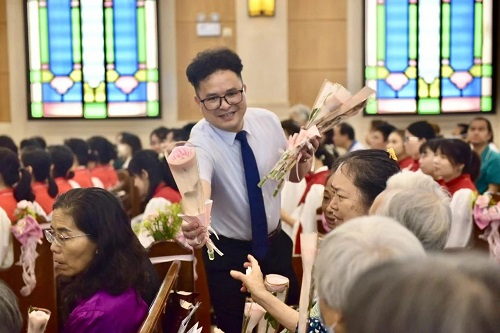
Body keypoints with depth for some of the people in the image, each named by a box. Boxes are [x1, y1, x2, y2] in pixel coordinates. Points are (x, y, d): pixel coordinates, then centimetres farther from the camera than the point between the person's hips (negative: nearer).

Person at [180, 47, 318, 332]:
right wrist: (195, 221, -68)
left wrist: (304, 157, -18)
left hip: (275, 244, 4)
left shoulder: (268, 121, -10)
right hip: (228, 254, -4)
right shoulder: (201, 142, -25)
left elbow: (294, 176, 5)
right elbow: (200, 186, -46)